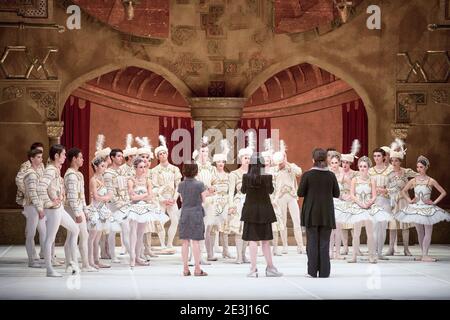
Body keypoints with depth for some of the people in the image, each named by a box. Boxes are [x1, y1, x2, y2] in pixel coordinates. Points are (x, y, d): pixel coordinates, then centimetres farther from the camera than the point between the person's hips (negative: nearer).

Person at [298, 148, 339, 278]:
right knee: (324, 242, 6)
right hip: (326, 213, 1)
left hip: (311, 213, -1)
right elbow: (336, 194, 4)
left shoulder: (307, 175, -8)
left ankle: (312, 271, 4)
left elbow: (300, 193, -6)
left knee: (312, 242, 5)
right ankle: (324, 272, 6)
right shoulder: (331, 175, -2)